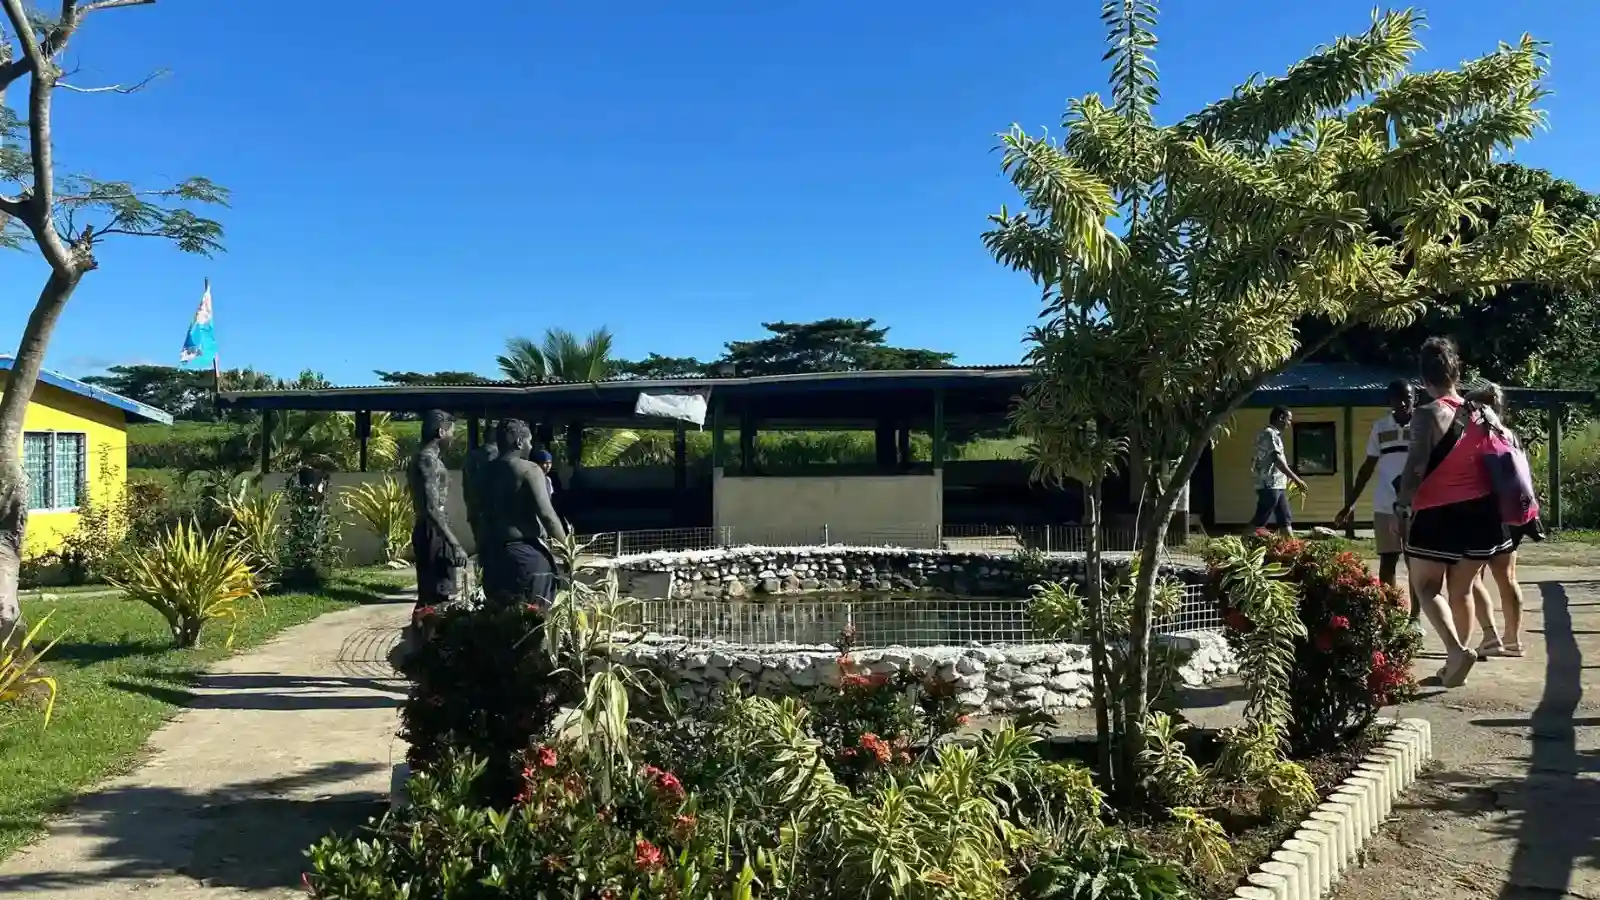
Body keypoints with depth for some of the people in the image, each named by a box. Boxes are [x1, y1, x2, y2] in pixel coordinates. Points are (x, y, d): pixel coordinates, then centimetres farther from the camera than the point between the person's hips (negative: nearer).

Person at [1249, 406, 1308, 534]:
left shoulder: (1274, 434, 19)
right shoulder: (1269, 433, -12)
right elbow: (1277, 460, -20)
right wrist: (1296, 479, -20)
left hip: (1277, 485, 10)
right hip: (1270, 485, -10)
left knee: (1286, 519, 9)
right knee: (1259, 521, -9)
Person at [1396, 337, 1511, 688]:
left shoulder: (1428, 414, -12)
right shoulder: (1480, 412, 7)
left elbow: (1416, 467, -18)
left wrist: (1401, 505, -10)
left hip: (1438, 515, -6)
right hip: (1481, 512, 6)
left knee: (1426, 588, 5)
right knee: (1461, 591, 14)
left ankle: (1457, 650, -15)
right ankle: (1456, 659, 20)